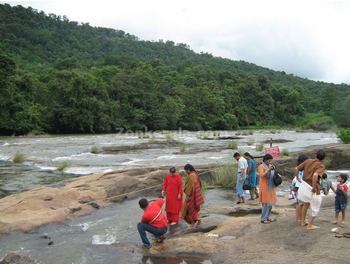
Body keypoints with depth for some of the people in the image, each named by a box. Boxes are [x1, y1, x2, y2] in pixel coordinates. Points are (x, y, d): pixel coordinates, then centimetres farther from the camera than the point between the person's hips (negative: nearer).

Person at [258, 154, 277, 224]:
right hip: (265, 187, -8)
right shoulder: (261, 166, -9)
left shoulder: (270, 166, 14)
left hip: (271, 187, 8)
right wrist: (268, 170, -29)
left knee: (270, 203, 11)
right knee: (266, 203, -7)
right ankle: (263, 219, 0)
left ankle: (267, 217, 21)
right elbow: (262, 175, -22)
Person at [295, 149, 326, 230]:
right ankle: (310, 225, 16)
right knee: (316, 207, 12)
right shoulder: (321, 166, -15)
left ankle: (303, 221, 37)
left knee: (306, 203, 28)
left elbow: (296, 168, 0)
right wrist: (314, 187, -29)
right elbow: (315, 175, -34)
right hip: (313, 189, -7)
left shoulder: (308, 161, 1)